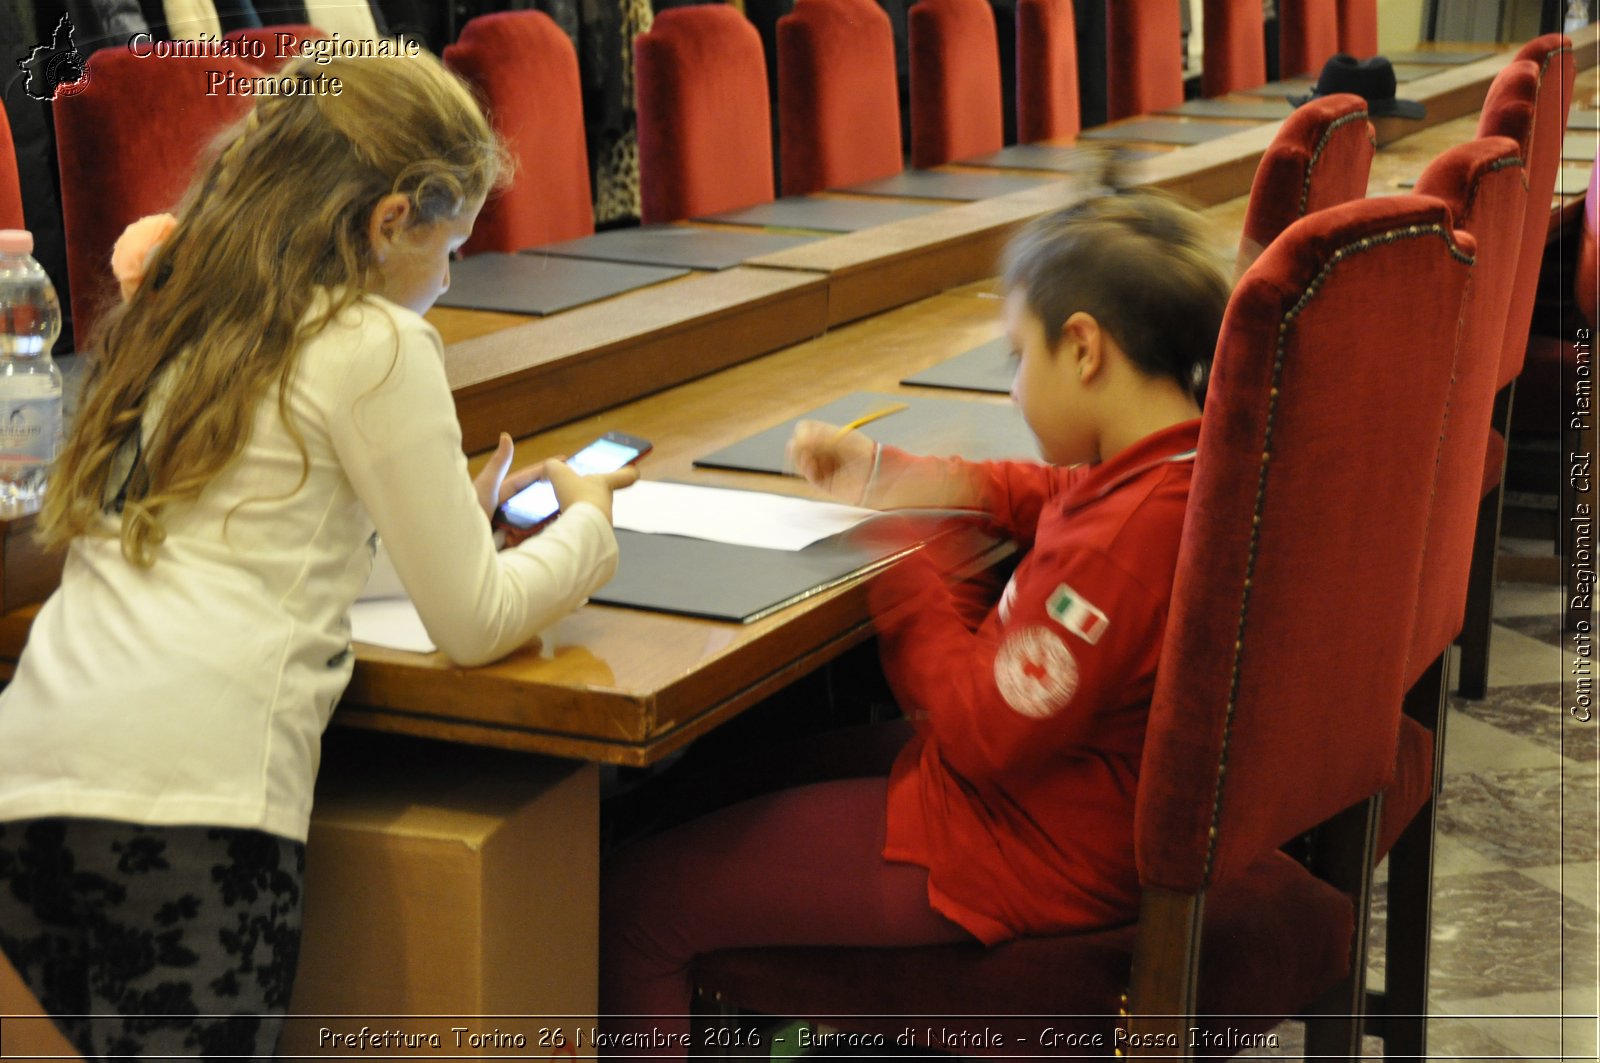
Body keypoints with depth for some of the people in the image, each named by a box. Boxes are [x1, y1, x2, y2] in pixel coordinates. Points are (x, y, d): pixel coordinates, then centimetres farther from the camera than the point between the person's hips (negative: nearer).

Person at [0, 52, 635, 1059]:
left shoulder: (174, 319, 23)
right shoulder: (378, 345, 2)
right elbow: (474, 624, 6)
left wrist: (452, 515, 40)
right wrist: (588, 519, 24)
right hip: (188, 787, -7)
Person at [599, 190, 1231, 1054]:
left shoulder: (1124, 539, -30)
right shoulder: (1188, 469, 1)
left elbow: (988, 734, -25)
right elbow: (1040, 495, 22)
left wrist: (900, 565, -15)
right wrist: (883, 473, 14)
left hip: (1021, 857, -11)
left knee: (634, 907, -6)